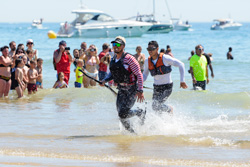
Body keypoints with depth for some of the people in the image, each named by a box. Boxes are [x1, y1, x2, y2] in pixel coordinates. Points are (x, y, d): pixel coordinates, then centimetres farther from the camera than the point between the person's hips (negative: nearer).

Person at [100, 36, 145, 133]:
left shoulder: (129, 59, -16)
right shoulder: (113, 60, 6)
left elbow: (139, 74, -15)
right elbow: (112, 74, 22)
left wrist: (140, 91, -20)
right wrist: (105, 80, 2)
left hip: (132, 90, -7)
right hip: (121, 90, 7)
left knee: (123, 113, -14)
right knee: (121, 115, 4)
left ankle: (140, 113, 12)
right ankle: (131, 132, 23)